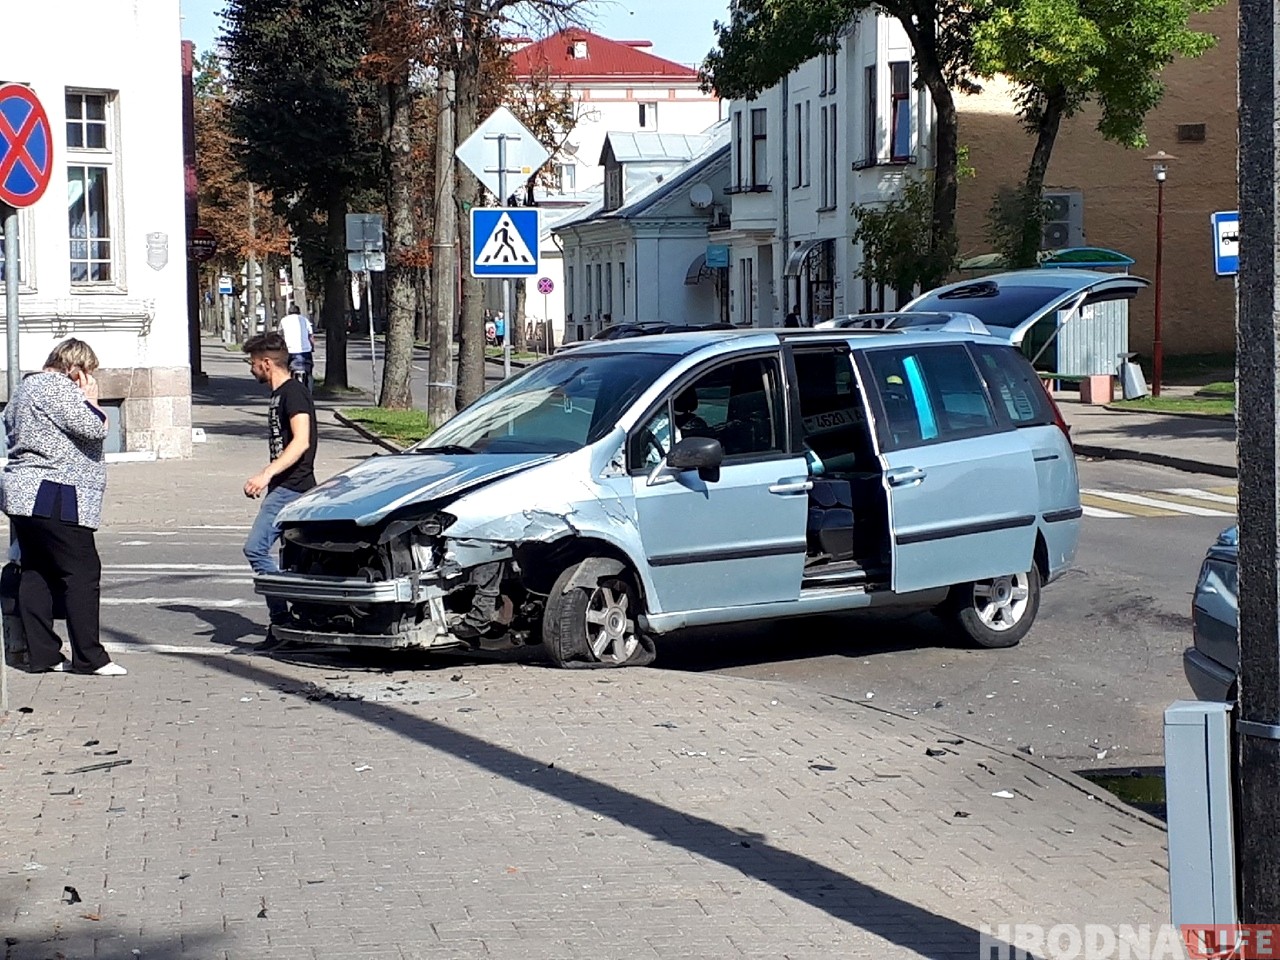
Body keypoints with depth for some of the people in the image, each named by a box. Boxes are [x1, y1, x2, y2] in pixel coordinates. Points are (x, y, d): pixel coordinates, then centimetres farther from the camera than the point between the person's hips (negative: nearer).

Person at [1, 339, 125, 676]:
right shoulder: (57, 388, -13)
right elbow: (94, 428, -18)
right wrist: (90, 398, -1)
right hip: (55, 499, -11)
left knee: (36, 573, 10)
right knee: (82, 573, -6)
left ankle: (41, 654, 10)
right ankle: (88, 657, -7)